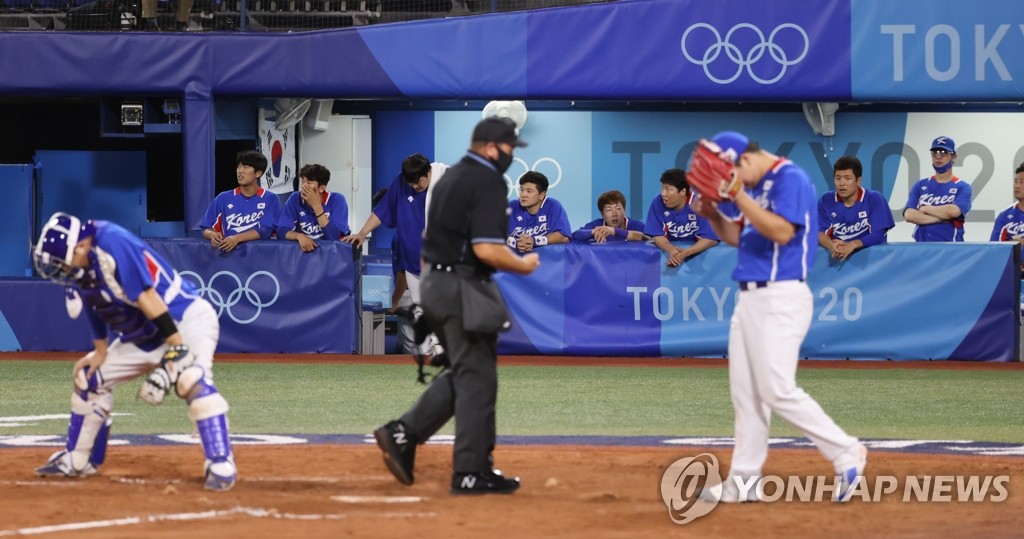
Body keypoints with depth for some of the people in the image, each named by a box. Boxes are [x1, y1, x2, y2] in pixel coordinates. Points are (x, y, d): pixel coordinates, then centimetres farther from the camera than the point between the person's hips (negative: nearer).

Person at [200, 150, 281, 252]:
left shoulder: (270, 199, 4)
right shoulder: (223, 199, 11)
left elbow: (265, 231, -8)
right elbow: (206, 230, 10)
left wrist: (237, 238, -22)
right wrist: (212, 235, -14)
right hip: (229, 251, 2)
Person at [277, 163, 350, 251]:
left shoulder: (337, 200, -9)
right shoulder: (295, 199, -3)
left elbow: (333, 236, -18)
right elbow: (281, 231, -8)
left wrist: (316, 206, -20)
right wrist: (299, 236, -26)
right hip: (304, 250, 2)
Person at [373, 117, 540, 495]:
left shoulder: (451, 178, 14)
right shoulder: (488, 183, -16)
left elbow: (430, 238, 20)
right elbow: (487, 249, -24)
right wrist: (524, 265, -8)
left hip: (434, 283, 9)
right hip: (464, 290, -9)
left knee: (464, 372, 19)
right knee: (477, 377, -1)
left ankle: (404, 433, 11)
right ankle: (471, 473, 3)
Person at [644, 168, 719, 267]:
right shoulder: (658, 203, -11)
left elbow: (711, 238, -20)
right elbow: (658, 235, -9)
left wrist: (685, 253, -36)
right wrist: (670, 249, -32)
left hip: (697, 254, -1)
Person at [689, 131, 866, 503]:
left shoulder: (790, 179, -12)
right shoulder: (753, 187, 15)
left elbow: (782, 232, -23)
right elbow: (737, 237, 22)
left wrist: (739, 197, -25)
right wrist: (713, 214, 4)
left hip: (781, 299, -10)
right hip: (749, 298, 10)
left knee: (778, 391, -14)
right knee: (745, 393, 9)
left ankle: (846, 453, -5)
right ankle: (744, 479, 14)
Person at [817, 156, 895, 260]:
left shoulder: (875, 199, -3)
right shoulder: (825, 201, 4)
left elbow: (878, 235, -10)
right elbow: (820, 232, -3)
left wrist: (852, 245, -26)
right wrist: (831, 245, -26)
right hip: (836, 256, 1)